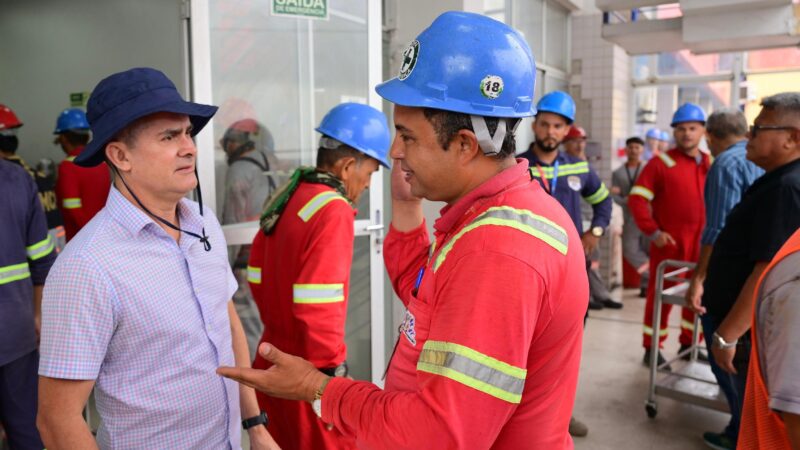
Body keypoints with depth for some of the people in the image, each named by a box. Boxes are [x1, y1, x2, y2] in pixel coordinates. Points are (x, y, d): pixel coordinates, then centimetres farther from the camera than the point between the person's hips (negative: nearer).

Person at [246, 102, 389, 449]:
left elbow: (258, 277, 12)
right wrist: (334, 373, -16)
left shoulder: (284, 198, 6)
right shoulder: (334, 211, -20)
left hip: (274, 363, 9)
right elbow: (319, 309, -25)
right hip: (308, 377, -8)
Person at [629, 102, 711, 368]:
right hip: (669, 242, -5)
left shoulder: (711, 164, 9)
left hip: (701, 242, 5)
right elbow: (637, 199, -10)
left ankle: (689, 344, 32)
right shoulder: (661, 163, -6)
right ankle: (652, 349, 14)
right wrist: (653, 232, -14)